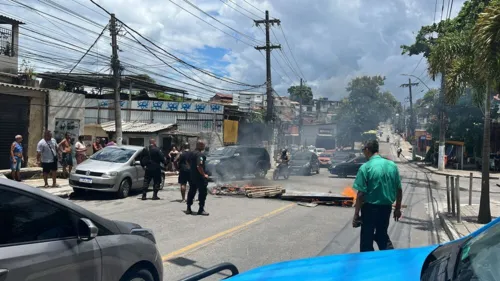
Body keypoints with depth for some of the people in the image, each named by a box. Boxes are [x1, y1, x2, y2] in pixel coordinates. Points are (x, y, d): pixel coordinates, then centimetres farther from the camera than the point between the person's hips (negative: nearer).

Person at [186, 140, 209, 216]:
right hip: (199, 177, -9)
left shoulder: (192, 153, 11)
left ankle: (188, 209, 20)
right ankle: (201, 209, 1)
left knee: (191, 192, 15)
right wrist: (204, 174, -19)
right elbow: (199, 166, -27)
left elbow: (189, 163, 22)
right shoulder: (200, 154, -18)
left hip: (192, 176, 9)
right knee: (203, 192, -2)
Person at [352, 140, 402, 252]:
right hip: (387, 207, 5)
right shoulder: (392, 165, 1)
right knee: (382, 234, 24)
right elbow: (399, 190, 7)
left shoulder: (365, 167, -14)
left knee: (367, 238, 10)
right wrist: (398, 208, 18)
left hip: (370, 208, -5)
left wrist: (356, 214, -10)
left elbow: (361, 194, -16)